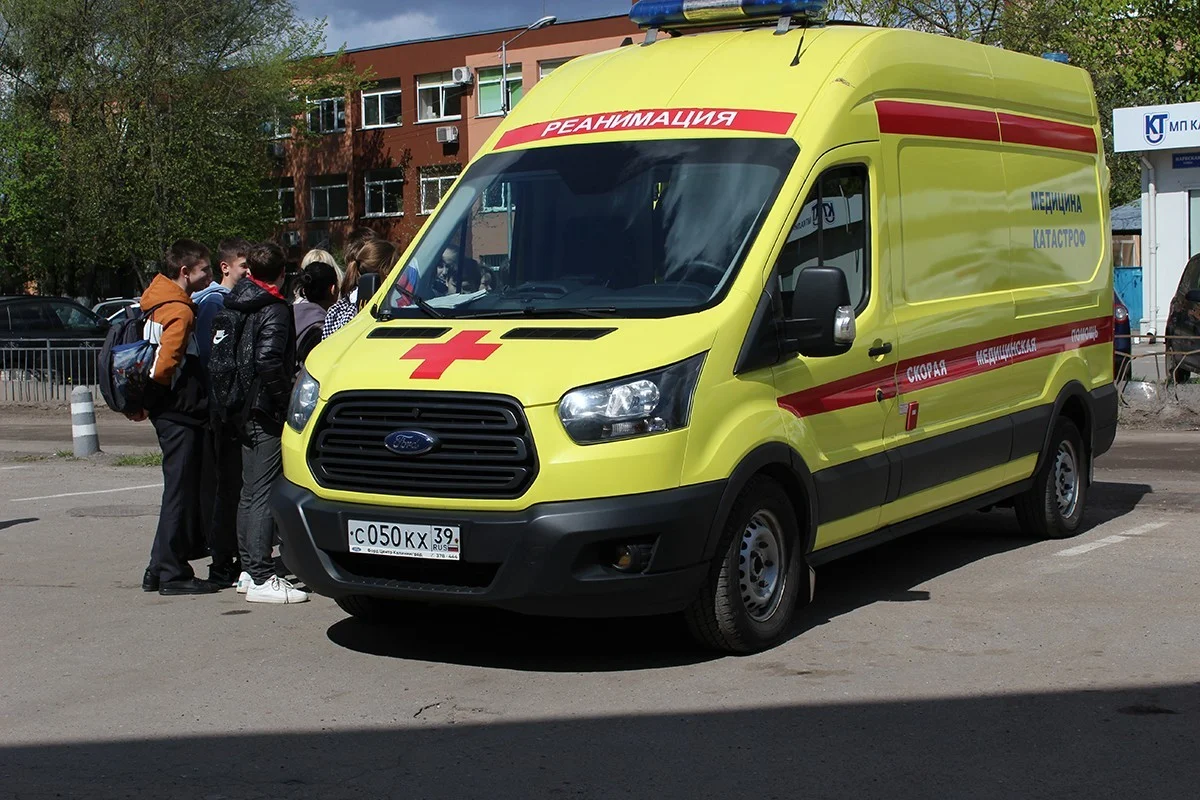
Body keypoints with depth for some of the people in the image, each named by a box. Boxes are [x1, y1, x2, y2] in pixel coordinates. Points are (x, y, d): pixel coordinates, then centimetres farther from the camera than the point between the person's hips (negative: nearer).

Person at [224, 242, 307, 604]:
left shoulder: (235, 304, 11)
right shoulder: (276, 310, -13)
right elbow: (268, 362, -25)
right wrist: (285, 397, -14)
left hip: (244, 410, 9)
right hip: (267, 411, -9)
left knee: (250, 491, 15)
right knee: (264, 493, -8)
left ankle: (249, 569, 22)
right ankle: (261, 579, -9)